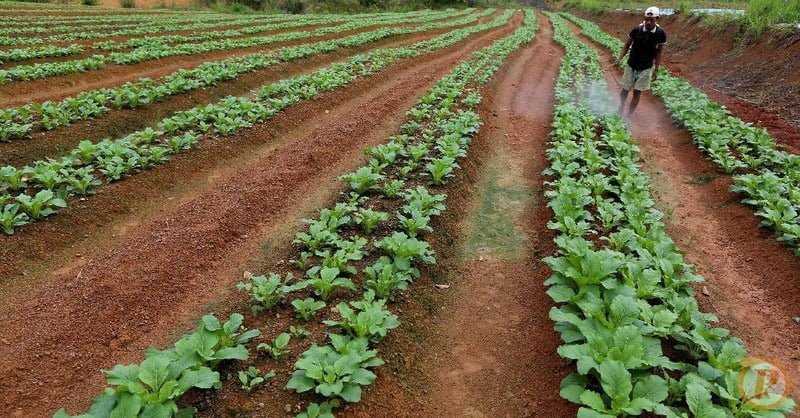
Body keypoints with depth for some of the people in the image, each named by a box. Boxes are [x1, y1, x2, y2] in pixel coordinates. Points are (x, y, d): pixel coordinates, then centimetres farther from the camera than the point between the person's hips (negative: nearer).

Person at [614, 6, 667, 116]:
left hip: (646, 68, 0)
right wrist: (619, 59, -11)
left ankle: (628, 116, 12)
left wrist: (656, 70, -1)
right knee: (624, 90, 8)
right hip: (631, 66, 1)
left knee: (637, 93, 1)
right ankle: (620, 111, 30)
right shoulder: (637, 29, -15)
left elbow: (659, 52, -2)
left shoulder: (661, 33, -13)